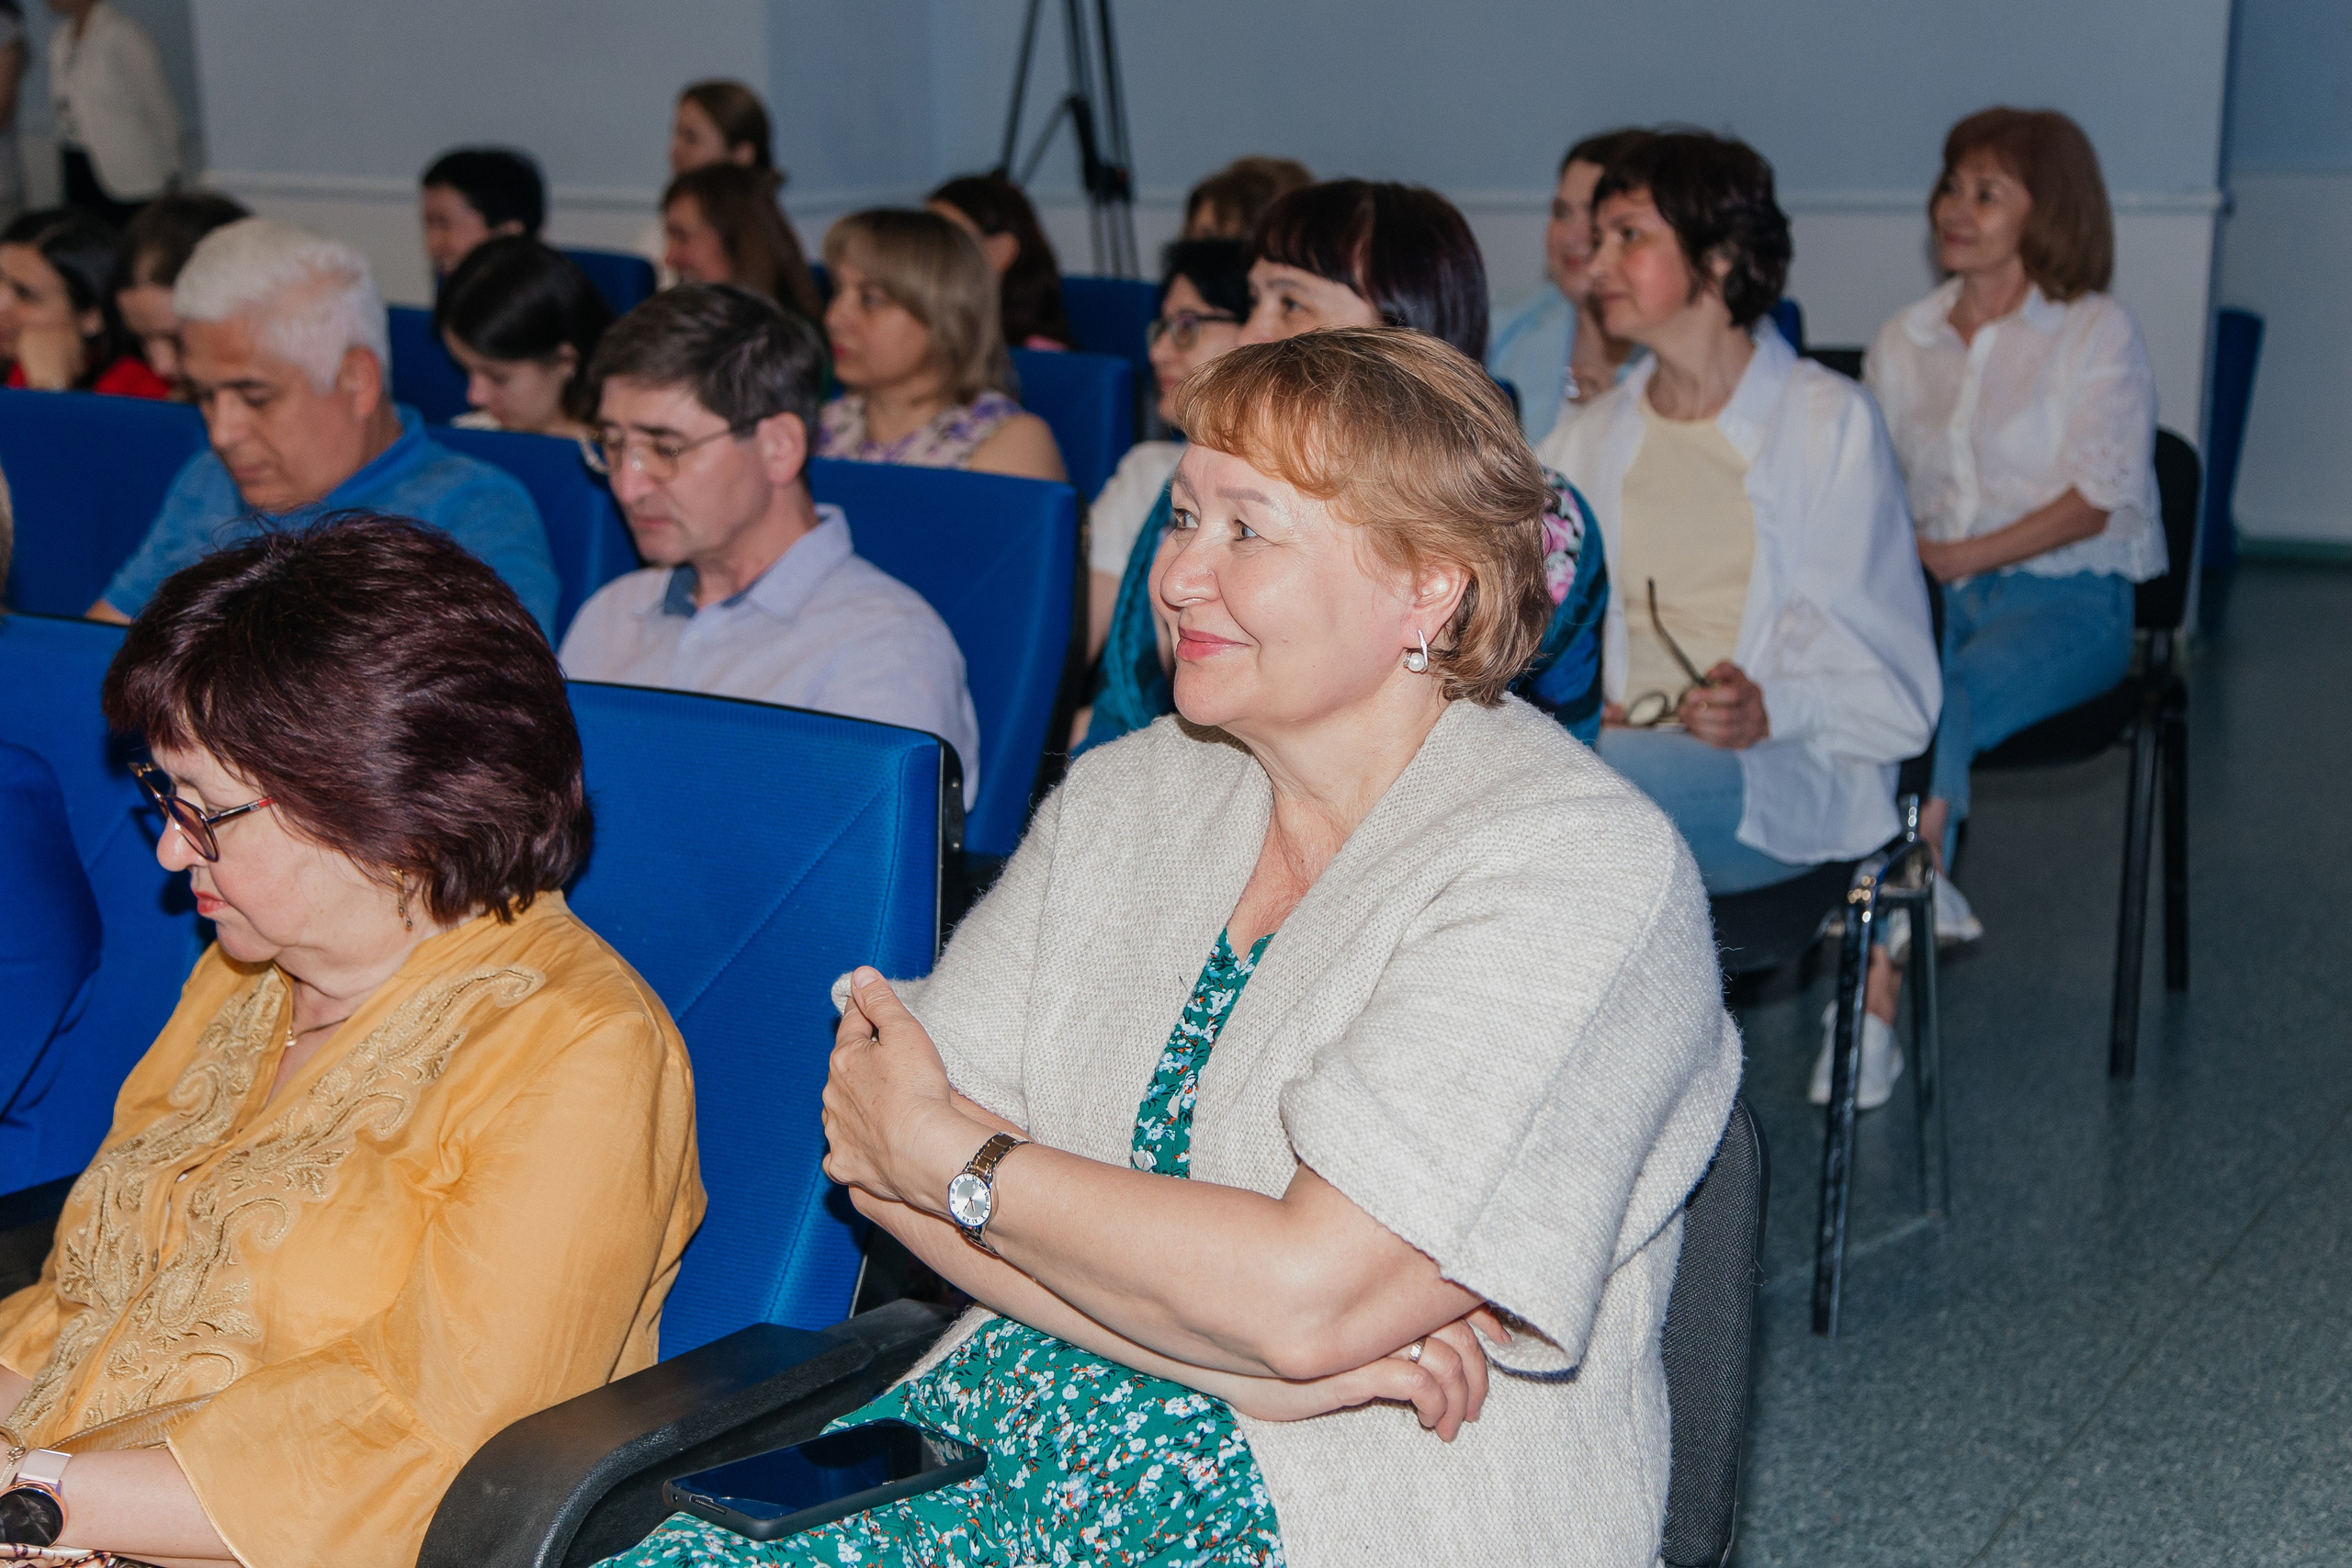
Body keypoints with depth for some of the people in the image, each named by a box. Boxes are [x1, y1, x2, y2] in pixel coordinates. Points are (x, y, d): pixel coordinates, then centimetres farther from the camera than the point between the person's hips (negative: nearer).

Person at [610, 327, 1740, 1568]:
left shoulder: (1577, 865, -11)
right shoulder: (1122, 797, 8)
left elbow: (1305, 1297, -19)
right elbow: (877, 1159, 0)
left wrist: (944, 1157, -7)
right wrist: (1239, 1356, -14)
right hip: (1019, 1456, 5)